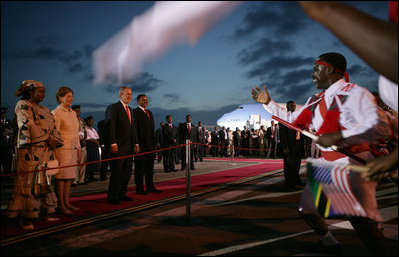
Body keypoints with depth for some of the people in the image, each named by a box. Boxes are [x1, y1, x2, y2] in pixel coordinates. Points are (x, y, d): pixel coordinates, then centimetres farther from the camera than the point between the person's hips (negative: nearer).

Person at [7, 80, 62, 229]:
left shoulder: (44, 110, 22)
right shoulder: (23, 105, -1)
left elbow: (52, 128, 17)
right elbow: (28, 125, -14)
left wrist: (55, 141, -2)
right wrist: (48, 139, -15)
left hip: (46, 151, 8)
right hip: (30, 151, -8)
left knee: (43, 182, 9)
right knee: (28, 182, -5)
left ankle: (43, 213, 15)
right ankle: (25, 218, 0)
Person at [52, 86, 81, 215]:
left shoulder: (73, 113, 16)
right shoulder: (56, 113, -7)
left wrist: (78, 149, 17)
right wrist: (55, 153, -15)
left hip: (73, 149, 7)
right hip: (62, 149, -7)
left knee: (69, 176, 10)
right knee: (61, 177, -2)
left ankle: (67, 202, 18)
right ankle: (61, 205, 5)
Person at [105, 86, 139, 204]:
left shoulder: (130, 110, 20)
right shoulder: (113, 108, -5)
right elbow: (110, 127, -12)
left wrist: (135, 143, 15)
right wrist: (113, 143, -18)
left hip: (129, 147, 8)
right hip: (118, 147, -8)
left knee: (127, 172, 10)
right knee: (117, 172, -3)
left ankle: (122, 194, 21)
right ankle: (113, 197, 7)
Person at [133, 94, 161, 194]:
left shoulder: (149, 113, 20)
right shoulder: (135, 112, -5)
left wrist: (154, 143, 15)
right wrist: (136, 143, -17)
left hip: (150, 144, 8)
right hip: (141, 145, -8)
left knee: (149, 167, 13)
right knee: (139, 167, 0)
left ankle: (150, 187, 21)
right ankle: (139, 189, 6)